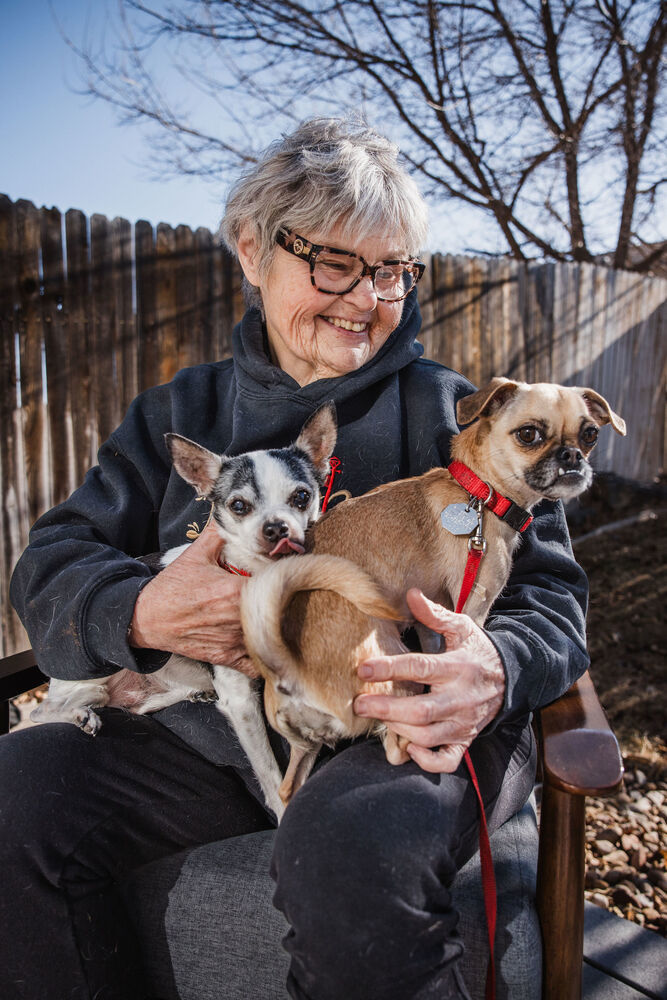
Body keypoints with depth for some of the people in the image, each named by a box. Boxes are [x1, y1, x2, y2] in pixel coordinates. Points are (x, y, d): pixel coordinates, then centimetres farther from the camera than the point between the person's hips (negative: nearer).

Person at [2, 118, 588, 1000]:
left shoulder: (451, 412, 5)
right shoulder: (183, 412, 12)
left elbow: (550, 589, 2)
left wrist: (497, 674, -22)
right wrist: (140, 614, -18)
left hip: (406, 729, -2)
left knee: (347, 842, -36)